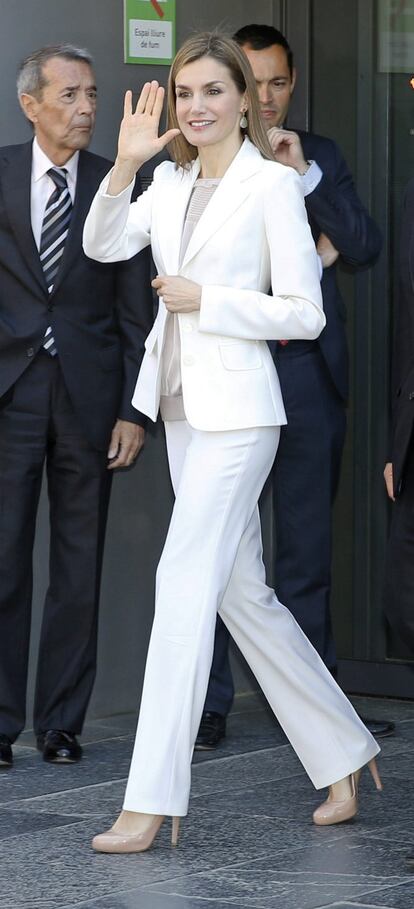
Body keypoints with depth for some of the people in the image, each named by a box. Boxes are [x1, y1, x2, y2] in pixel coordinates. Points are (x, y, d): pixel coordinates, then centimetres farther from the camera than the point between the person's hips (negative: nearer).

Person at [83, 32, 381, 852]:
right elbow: (103, 245, 0)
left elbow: (305, 313, -9)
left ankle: (152, 802, -11)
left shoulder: (273, 185, -7)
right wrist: (125, 165, -12)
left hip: (236, 409, -8)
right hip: (181, 406, 8)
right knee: (242, 594, 12)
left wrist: (204, 300, -15)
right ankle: (344, 757, 26)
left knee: (184, 584, -12)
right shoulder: (172, 181, 12)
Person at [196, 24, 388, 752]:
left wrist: (303, 174, -10)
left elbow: (364, 248, 2)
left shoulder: (320, 156, 12)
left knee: (308, 548, 8)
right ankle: (210, 706, 5)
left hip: (309, 376, 3)